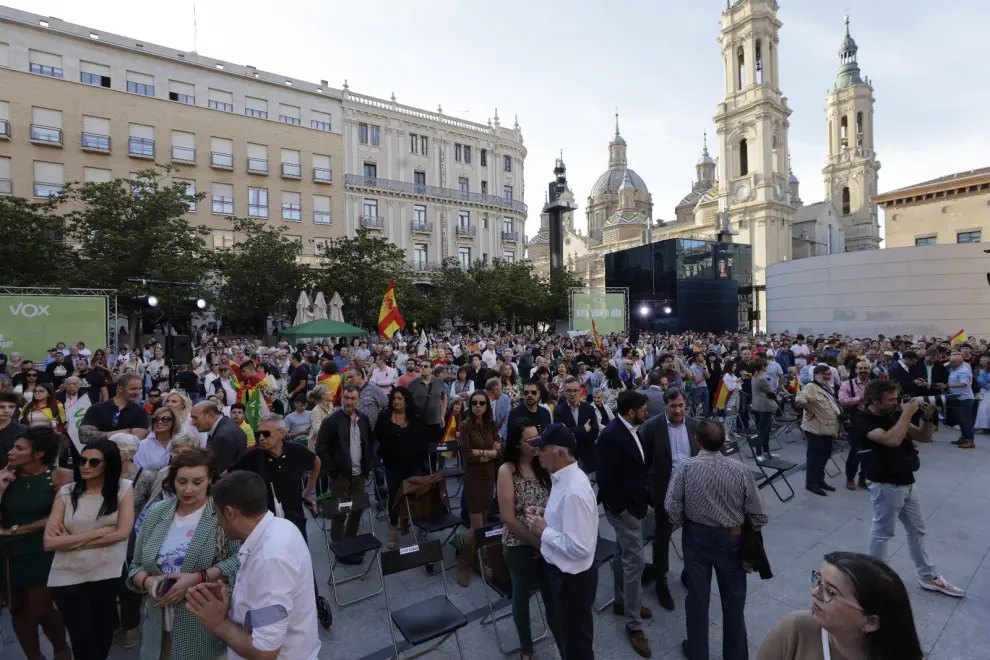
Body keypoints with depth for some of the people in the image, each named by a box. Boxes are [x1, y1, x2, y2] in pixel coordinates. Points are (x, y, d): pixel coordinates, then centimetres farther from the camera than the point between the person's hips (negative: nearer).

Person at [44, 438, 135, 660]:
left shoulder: (123, 488, -4)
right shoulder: (66, 492, 0)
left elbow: (122, 532, -10)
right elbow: (49, 542, -6)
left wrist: (72, 540, -9)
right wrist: (99, 532, -15)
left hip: (107, 574, 0)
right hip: (68, 576, 0)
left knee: (103, 634, 15)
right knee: (82, 638, 1)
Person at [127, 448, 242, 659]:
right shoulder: (157, 512, 5)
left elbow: (240, 560, -16)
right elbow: (135, 566, 11)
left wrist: (199, 578, -23)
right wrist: (148, 582, -9)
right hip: (159, 627, 4)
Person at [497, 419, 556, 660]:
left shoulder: (542, 465, -4)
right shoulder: (507, 471, -18)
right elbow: (508, 518, -17)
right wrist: (537, 541, -15)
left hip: (547, 542, 3)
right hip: (519, 546, -3)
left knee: (552, 592, 15)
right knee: (523, 595, 17)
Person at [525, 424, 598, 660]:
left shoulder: (574, 490, -32)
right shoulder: (564, 477, -2)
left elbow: (579, 547, -32)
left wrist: (543, 531, -23)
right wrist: (544, 515, -3)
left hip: (572, 578, -9)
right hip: (563, 571, 9)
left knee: (576, 640, 17)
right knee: (561, 629, 30)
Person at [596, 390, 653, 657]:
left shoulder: (631, 430, 2)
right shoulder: (611, 435, -26)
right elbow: (604, 476, -25)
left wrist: (645, 499, 8)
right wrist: (619, 507, -19)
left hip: (633, 503, 9)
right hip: (623, 507, -9)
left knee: (623, 555, 22)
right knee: (635, 561, 0)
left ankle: (622, 602, 41)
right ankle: (633, 624, 16)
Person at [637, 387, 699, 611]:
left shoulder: (695, 425, -2)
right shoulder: (652, 426, -15)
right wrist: (645, 490, -9)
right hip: (665, 490, -4)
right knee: (662, 537, 9)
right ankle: (661, 582, 26)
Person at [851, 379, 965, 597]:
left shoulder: (894, 415, 4)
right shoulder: (861, 421, -20)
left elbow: (924, 437, 9)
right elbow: (892, 440, -34)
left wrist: (927, 418, -10)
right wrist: (907, 413, -24)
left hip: (907, 481, 8)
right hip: (885, 485, -8)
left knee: (917, 530, 20)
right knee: (882, 532, 6)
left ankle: (928, 577, 35)